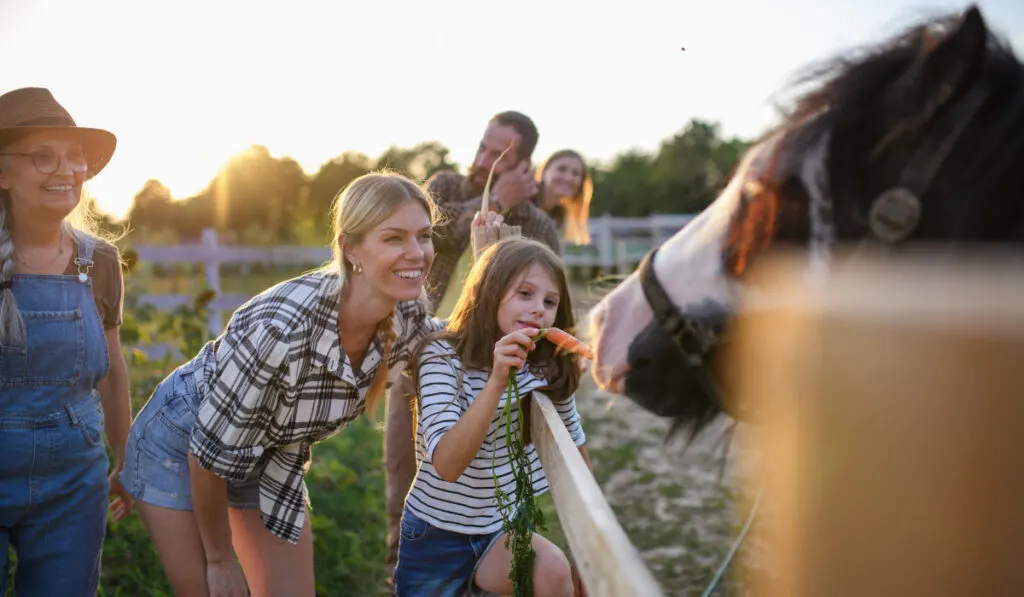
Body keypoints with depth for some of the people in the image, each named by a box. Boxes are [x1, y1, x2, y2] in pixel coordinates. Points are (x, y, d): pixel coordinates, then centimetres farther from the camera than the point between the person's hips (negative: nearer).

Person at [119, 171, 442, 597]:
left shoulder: (409, 321, -19)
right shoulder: (281, 325, -38)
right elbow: (208, 453, -25)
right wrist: (220, 559, -11)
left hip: (274, 461, 5)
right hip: (183, 443, -5)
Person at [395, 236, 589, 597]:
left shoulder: (551, 367, -9)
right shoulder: (443, 357, -21)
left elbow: (572, 438, 10)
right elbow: (447, 466, -33)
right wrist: (497, 381, -43)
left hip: (504, 528, 3)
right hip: (438, 532, -2)